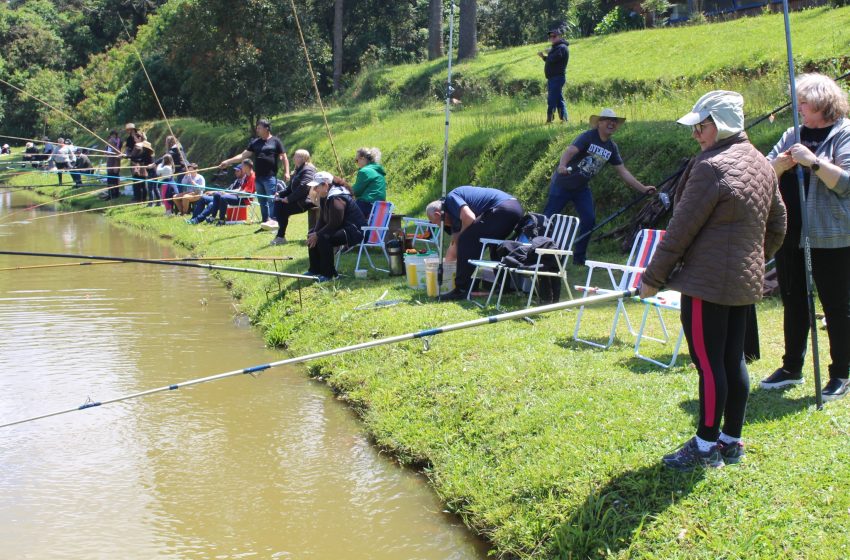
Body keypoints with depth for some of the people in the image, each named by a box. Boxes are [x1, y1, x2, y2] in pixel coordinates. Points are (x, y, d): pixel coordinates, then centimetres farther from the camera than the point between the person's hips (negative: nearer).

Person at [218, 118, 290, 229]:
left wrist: (286, 172, -10)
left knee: (271, 200, -10)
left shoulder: (275, 141, 1)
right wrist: (227, 162, 7)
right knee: (262, 201, 8)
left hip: (270, 177, -6)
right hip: (258, 177, 6)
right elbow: (243, 155, 13)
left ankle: (273, 221, -10)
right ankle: (265, 222, 13)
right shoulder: (255, 142, 14)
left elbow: (284, 157, -1)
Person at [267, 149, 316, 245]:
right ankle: (280, 235, -11)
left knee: (282, 209, -19)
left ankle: (281, 236, -7)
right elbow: (290, 188, 19)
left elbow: (303, 187, -25)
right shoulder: (298, 170, 18)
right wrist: (280, 194, 1)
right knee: (277, 202, -5)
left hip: (305, 201, -10)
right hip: (298, 200, 10)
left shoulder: (308, 170, -13)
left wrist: (289, 198, -22)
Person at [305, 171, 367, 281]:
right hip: (342, 228, 12)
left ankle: (328, 274, -20)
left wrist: (317, 235, -19)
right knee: (311, 233, 14)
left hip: (355, 231, -12)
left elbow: (334, 224, -27)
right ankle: (315, 270, 19)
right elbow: (322, 219, 12)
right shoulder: (324, 197, 8)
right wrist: (315, 233, -6)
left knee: (323, 238, -31)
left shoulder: (336, 199, -25)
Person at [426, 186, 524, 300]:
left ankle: (462, 290, -6)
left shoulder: (451, 199, 0)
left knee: (466, 241, -6)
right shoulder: (455, 214, 27)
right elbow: (454, 245, 35)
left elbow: (469, 218, -16)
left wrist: (460, 235, 2)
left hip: (502, 209, -11)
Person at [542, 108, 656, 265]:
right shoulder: (588, 137, -19)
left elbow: (622, 171, 4)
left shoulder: (612, 148, 1)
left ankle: (579, 256, 12)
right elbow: (570, 151, -35)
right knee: (548, 217, -4)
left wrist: (643, 189, -2)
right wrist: (562, 165, -57)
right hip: (563, 183, -6)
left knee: (589, 220, -1)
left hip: (582, 187, 6)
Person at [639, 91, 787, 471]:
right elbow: (777, 228, 17)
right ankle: (732, 441, 24)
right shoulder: (762, 165, 10)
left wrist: (653, 276, -8)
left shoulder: (712, 167, -17)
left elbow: (682, 228, -15)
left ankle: (706, 446, 6)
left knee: (708, 364, -2)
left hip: (707, 282, -9)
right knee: (733, 361, 15)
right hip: (746, 281, 9)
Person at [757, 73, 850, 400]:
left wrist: (814, 161, -26)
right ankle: (792, 368, 27)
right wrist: (781, 163, -14)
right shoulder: (793, 135, 12)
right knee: (794, 304, 15)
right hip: (790, 235, 6)